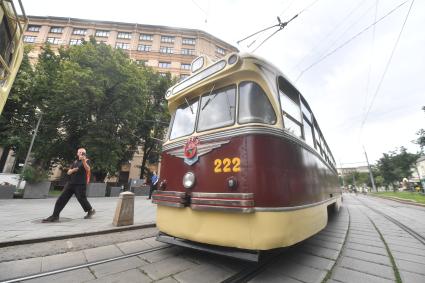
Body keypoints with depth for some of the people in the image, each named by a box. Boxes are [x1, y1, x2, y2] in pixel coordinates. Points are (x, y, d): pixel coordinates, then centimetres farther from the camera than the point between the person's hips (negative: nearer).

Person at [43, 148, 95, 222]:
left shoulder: (86, 160, -1)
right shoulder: (75, 162, 17)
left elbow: (88, 169, -20)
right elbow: (68, 172, 16)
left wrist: (83, 161, -33)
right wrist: (73, 170, -7)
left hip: (80, 184, -6)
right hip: (71, 183, 6)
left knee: (81, 199, -1)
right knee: (62, 198, 2)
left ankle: (90, 210, 20)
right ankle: (55, 216, 10)